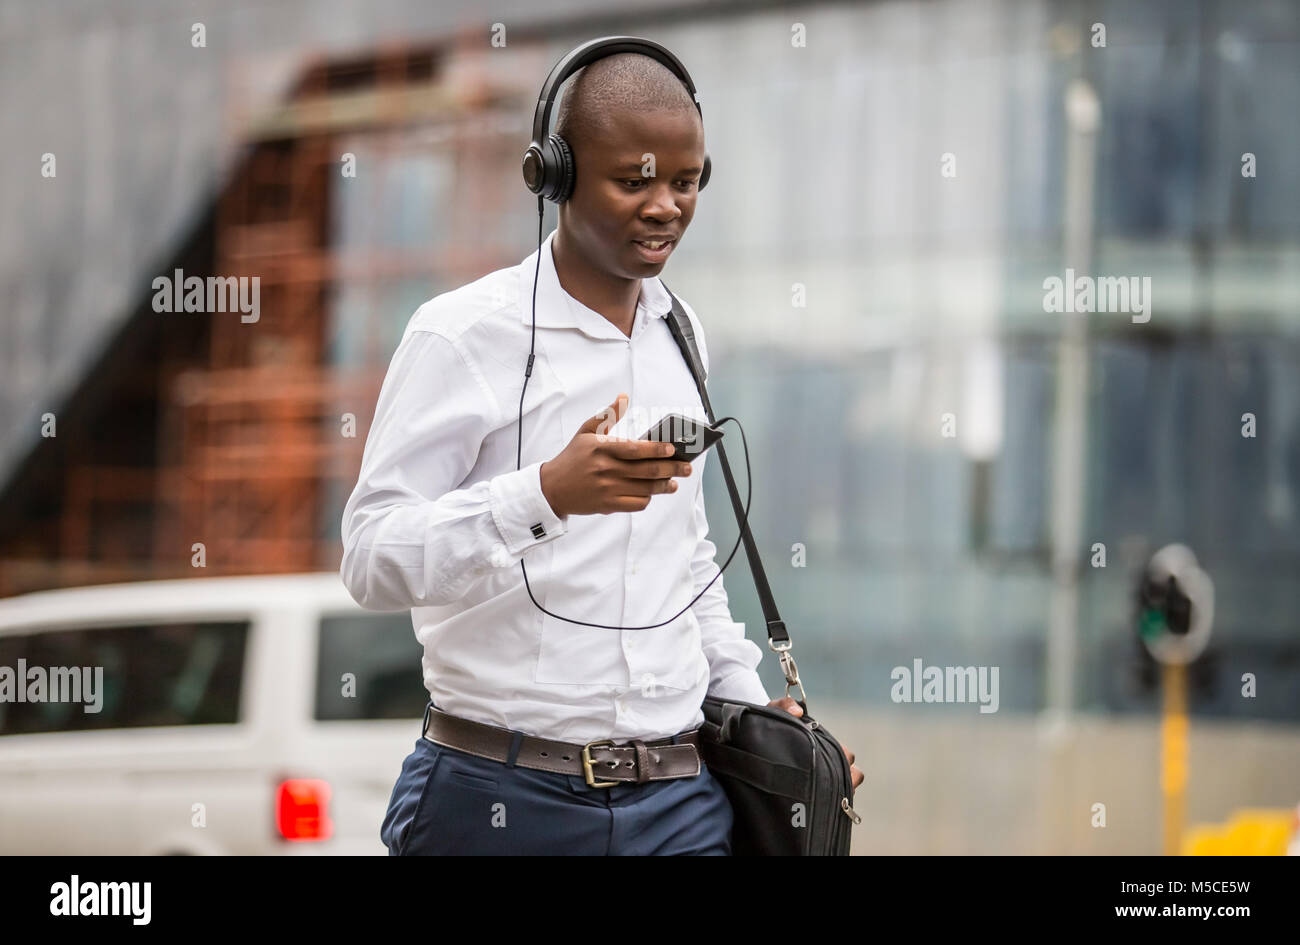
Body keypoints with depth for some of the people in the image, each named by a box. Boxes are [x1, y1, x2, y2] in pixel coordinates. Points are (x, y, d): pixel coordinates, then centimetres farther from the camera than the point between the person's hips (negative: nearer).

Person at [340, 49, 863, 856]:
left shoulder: (682, 335, 13)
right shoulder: (462, 335, -7)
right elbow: (373, 562, -15)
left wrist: (749, 699, 15)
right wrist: (545, 495, -27)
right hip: (506, 798, -5)